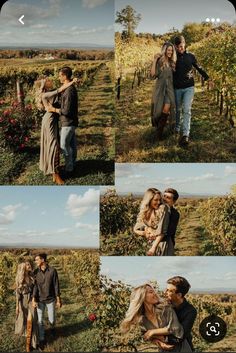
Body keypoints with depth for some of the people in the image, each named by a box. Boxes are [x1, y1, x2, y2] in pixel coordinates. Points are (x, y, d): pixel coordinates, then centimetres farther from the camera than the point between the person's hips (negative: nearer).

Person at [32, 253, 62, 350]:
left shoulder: (52, 270, -14)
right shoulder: (36, 272, -6)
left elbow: (56, 286, -9)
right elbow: (35, 286, -9)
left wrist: (58, 300, -6)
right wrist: (34, 300, -18)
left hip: (50, 300, -1)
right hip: (40, 300, 2)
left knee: (51, 320, 9)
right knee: (40, 321, 4)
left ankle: (52, 327, 45)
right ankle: (42, 339, 21)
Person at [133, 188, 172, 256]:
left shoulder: (163, 209, -8)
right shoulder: (144, 212, 6)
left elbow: (162, 231, -12)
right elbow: (135, 229, 9)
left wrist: (153, 247, -17)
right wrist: (144, 233, -11)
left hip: (161, 244, -4)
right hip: (149, 244, 5)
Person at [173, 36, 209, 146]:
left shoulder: (190, 56, 5)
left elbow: (199, 69, 15)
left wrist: (207, 78, 12)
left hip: (189, 88, -1)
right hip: (177, 88, 1)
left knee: (187, 110, -12)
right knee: (177, 109, 12)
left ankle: (185, 135, -19)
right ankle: (177, 128, 33)